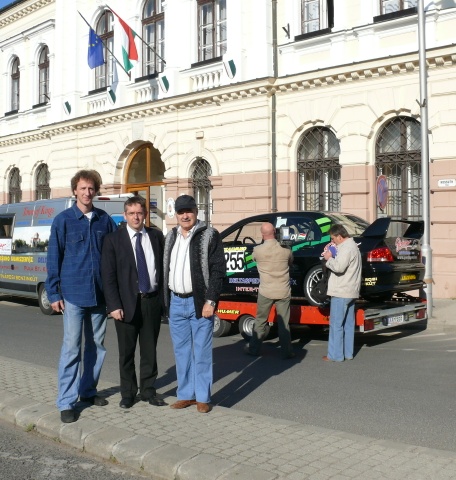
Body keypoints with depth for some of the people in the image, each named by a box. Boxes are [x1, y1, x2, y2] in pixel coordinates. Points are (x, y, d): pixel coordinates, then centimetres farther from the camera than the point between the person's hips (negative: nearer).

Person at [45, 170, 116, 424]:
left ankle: (88, 391, 28)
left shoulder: (105, 219, 5)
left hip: (99, 294, 4)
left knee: (97, 345, 12)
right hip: (73, 294, -3)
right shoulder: (63, 220, -3)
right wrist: (54, 293, -6)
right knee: (71, 347, -3)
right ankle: (66, 402, 5)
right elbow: (54, 258, -2)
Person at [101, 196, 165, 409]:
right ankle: (128, 393, 22)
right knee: (126, 352, 8)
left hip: (152, 301, 2)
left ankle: (148, 391, 24)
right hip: (127, 303, -2)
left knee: (150, 350, 12)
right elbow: (108, 276, -5)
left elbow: (163, 267, 8)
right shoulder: (113, 239, -2)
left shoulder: (156, 236, 6)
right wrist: (114, 305, -12)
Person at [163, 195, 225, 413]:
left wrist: (210, 301, -15)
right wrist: (165, 300, 10)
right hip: (176, 303, 5)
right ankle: (185, 395, 23)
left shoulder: (209, 235, -5)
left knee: (201, 352, 2)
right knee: (181, 352, 12)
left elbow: (218, 270, -9)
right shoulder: (170, 237, 12)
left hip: (199, 302, -5)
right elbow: (165, 269, 16)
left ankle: (202, 397, 12)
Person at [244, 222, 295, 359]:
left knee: (260, 321, 14)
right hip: (283, 292, 1)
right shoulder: (286, 250, -7)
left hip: (265, 292, 0)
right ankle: (287, 352, 11)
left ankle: (254, 349, 23)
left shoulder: (257, 250, -11)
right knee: (284, 323, 8)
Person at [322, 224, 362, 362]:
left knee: (336, 324, -4)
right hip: (351, 291, 10)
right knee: (348, 324, 13)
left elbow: (339, 267, -26)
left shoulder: (346, 248, -17)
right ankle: (348, 353, 19)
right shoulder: (352, 245, 16)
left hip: (341, 292, -10)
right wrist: (332, 257, 5)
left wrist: (329, 259, -11)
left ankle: (335, 355, 0)